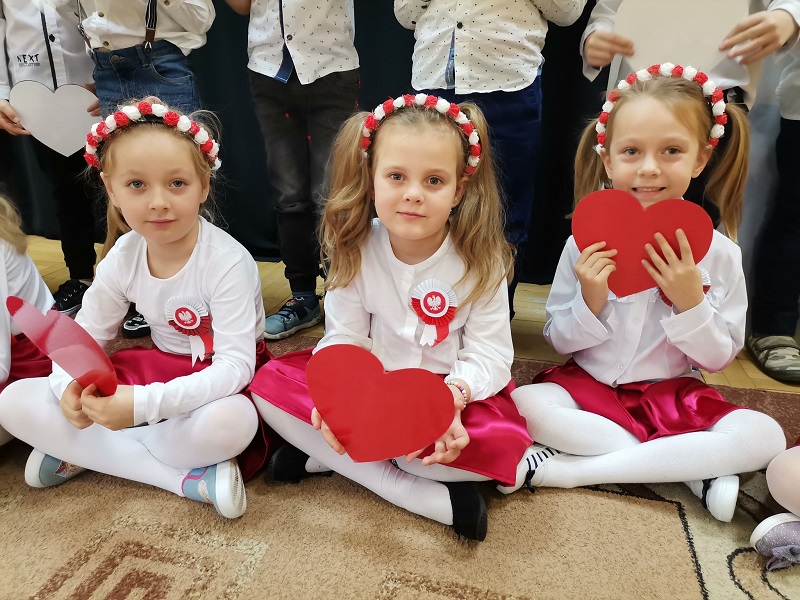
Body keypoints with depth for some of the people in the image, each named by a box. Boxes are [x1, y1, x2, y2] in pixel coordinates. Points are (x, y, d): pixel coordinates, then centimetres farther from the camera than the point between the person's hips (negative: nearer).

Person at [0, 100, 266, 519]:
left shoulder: (227, 262, -25)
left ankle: (86, 454, -13)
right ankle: (186, 476, -18)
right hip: (161, 366, 6)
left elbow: (235, 365, -29)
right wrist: (69, 385, -22)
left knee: (233, 422, -41)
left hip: (219, 380, -5)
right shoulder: (122, 257, -9)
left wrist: (146, 404, -40)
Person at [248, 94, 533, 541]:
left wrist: (455, 392, -36)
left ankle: (327, 456, -16)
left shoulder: (481, 261, -16)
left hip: (448, 389, -1)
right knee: (269, 385, -15)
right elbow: (345, 337, -8)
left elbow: (489, 355, -14)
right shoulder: (355, 251, -10)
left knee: (501, 445, -32)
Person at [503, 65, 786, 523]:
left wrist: (690, 302, -20)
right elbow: (559, 340, -2)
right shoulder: (587, 244, -8)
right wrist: (591, 302, -22)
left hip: (674, 396, 1)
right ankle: (697, 472, -16)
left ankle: (566, 470, -23)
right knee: (525, 406, -29)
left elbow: (720, 357, -2)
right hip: (590, 386, 0)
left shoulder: (719, 253, -6)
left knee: (764, 437, -26)